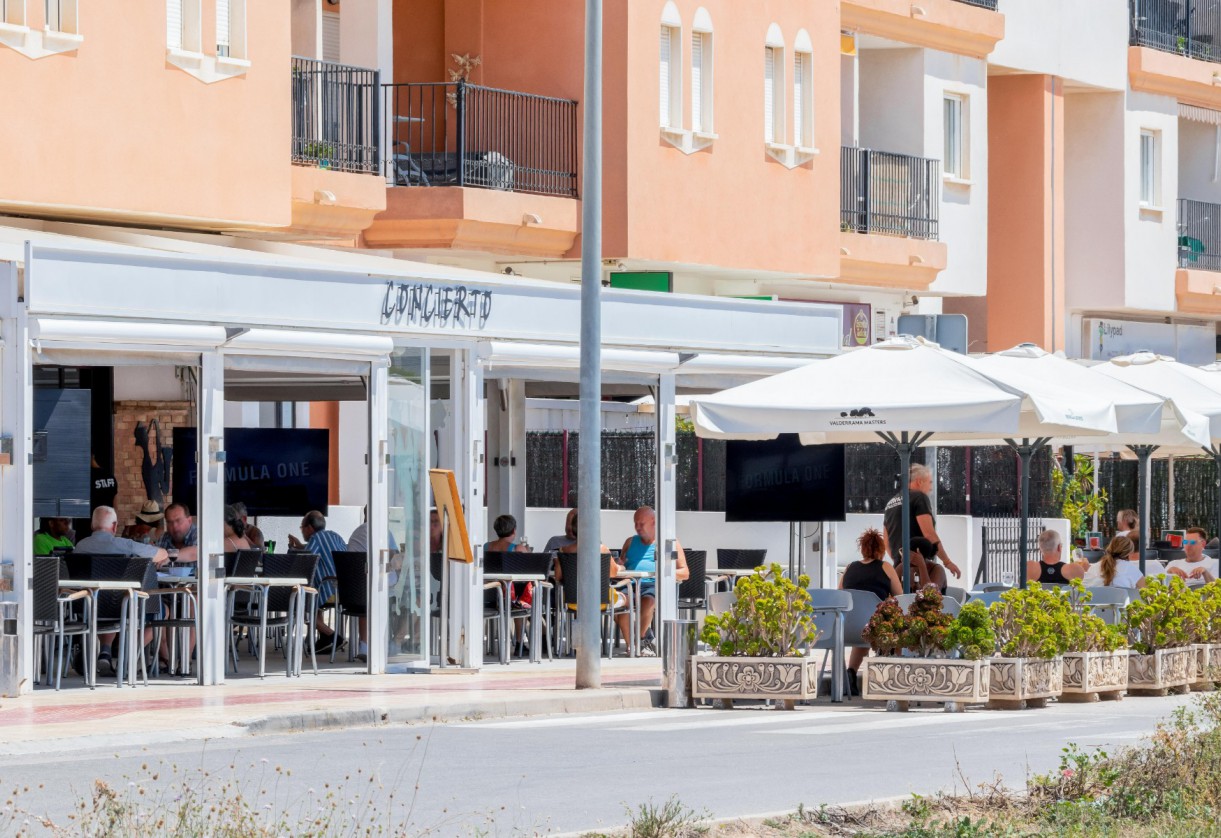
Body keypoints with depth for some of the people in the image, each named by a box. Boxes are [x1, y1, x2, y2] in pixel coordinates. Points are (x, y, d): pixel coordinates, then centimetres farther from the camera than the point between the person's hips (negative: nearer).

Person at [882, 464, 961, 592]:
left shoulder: (891, 503, 21)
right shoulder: (919, 498, -4)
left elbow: (887, 543, 25)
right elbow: (929, 534, -12)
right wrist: (947, 562, -9)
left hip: (899, 564, 8)